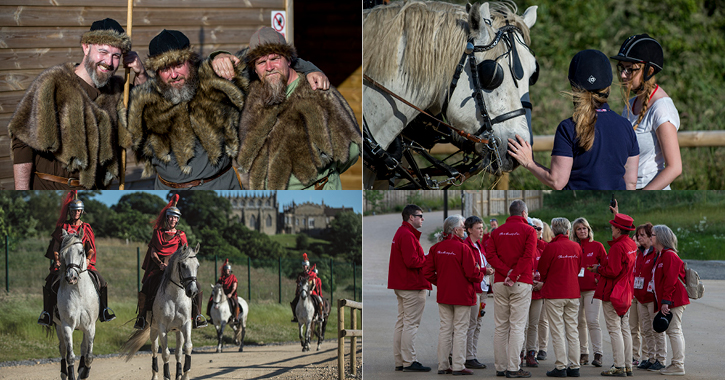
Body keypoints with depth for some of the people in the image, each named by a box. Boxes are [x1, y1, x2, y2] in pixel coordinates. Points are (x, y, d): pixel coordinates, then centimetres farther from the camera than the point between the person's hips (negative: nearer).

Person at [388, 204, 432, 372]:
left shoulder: (400, 233, 17)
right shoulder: (408, 235, -17)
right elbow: (412, 261, -24)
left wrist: (424, 258, 6)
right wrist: (428, 259, -11)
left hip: (401, 286, 11)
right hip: (412, 286, -11)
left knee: (401, 322, 12)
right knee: (411, 323, -7)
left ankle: (399, 361, 17)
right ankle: (409, 362, -6)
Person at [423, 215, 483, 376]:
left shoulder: (436, 248, 1)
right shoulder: (463, 248, -17)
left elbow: (427, 272, 3)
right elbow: (472, 273, -17)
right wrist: (480, 275, 4)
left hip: (443, 295, 6)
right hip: (462, 295, -6)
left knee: (445, 329, 12)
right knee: (460, 329, 2)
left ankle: (442, 365, 15)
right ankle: (458, 366, 3)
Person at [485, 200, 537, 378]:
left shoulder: (497, 231, 12)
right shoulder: (528, 230, -1)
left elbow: (490, 255, 0)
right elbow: (527, 256, -14)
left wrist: (506, 272, -8)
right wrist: (514, 276, -14)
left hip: (499, 283, 4)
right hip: (521, 283, -4)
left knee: (501, 326, 8)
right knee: (517, 326, -4)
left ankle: (500, 367, 10)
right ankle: (513, 368, -7)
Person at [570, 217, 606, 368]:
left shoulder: (597, 246, 2)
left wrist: (600, 278, -7)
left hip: (592, 289, -3)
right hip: (576, 289, 3)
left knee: (592, 321, -12)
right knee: (580, 322, 6)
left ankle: (598, 354, -11)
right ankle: (583, 354, 14)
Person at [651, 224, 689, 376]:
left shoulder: (669, 256, -14)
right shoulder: (662, 255, 18)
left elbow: (670, 280, -20)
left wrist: (665, 301, -23)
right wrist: (662, 301, 20)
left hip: (673, 300, -11)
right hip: (671, 301, 11)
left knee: (674, 331, -9)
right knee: (673, 331, 11)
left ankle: (678, 366, -8)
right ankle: (677, 364, 15)